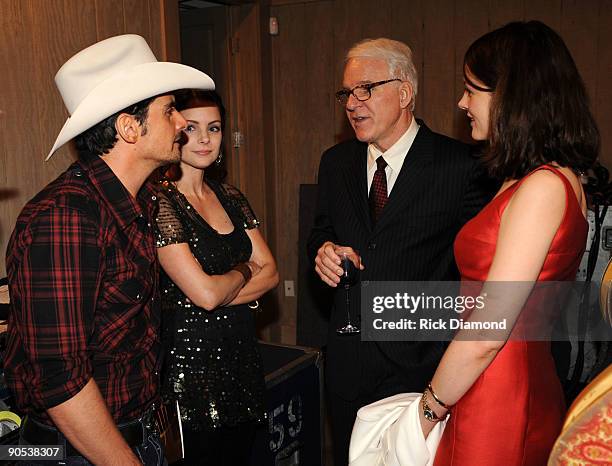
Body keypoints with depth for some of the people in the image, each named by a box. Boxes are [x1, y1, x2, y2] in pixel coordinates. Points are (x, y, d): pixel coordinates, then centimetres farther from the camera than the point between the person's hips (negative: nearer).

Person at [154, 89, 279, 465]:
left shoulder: (230, 197, 9)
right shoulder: (160, 202, -14)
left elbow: (270, 273, 5)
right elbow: (205, 293, -21)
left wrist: (221, 294, -11)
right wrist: (244, 271, -2)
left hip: (242, 356, 7)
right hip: (190, 359, -7)